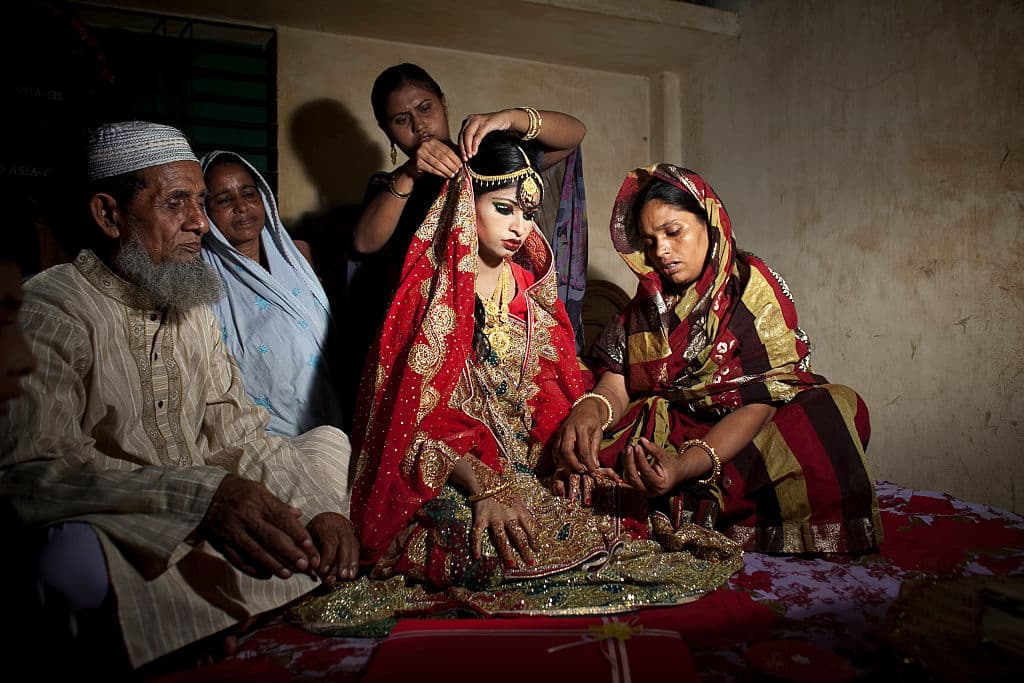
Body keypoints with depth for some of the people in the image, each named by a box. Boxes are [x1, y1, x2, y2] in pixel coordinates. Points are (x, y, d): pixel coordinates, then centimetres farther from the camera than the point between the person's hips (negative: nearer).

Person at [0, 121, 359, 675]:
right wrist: (201, 494, -38)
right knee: (80, 555, -39)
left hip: (211, 525, 7)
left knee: (329, 441, 7)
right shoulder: (50, 311, -13)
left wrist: (319, 506, -10)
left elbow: (240, 435, 8)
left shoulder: (192, 309, 12)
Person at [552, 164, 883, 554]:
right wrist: (591, 408, -26)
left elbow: (759, 403, -18)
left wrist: (686, 466, -35)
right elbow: (617, 382, 0)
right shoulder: (651, 300, 8)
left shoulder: (754, 288, -8)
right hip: (669, 428, 1)